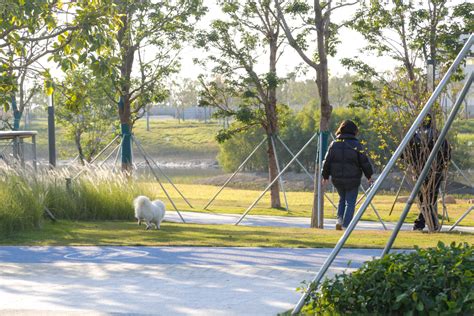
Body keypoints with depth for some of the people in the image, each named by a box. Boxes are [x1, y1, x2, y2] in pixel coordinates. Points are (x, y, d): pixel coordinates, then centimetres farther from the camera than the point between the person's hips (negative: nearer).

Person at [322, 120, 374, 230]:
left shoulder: (334, 144, 2)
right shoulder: (356, 145, -10)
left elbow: (327, 162, 6)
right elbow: (364, 162, -6)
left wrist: (325, 176, 17)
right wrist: (369, 175, 8)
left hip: (337, 179, 4)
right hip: (352, 180, -4)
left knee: (342, 199, 23)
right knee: (350, 202, 6)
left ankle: (340, 219, 7)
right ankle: (346, 225, 1)